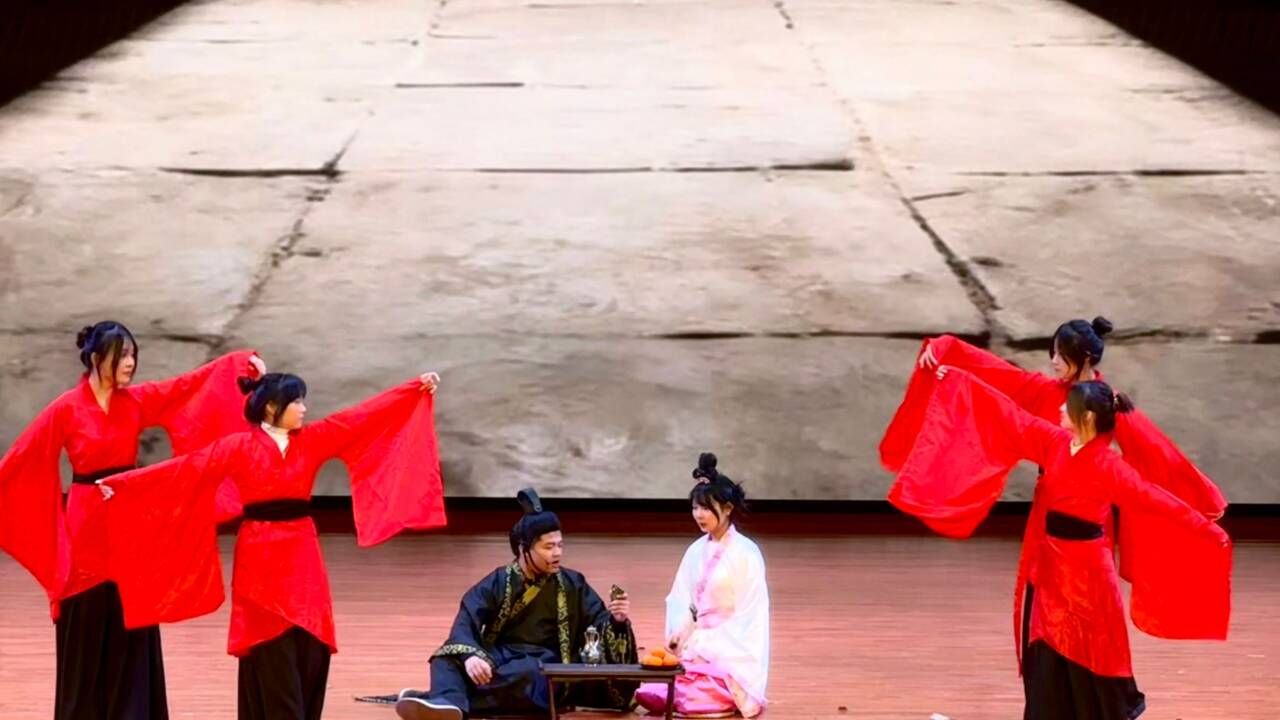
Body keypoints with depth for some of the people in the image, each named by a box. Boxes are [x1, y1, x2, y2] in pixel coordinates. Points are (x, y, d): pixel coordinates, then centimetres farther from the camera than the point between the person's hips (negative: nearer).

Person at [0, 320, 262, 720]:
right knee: (87, 631, 3)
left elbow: (194, 381, 2)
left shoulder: (139, 400, 3)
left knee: (133, 631, 6)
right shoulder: (66, 409, -10)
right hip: (87, 525, -4)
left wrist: (243, 361, -7)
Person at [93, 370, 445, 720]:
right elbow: (188, 468, -8)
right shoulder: (239, 446, -4)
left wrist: (417, 388, 6)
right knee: (272, 656, -2)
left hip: (303, 557, 4)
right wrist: (121, 484, -13)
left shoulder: (313, 440, 7)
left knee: (310, 649, 3)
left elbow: (366, 416, 7)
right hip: (260, 558, -4)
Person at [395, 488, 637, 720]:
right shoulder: (498, 582, 7)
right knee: (448, 657, -26)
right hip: (498, 658, 2)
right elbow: (466, 622, -7)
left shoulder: (573, 584, 10)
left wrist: (616, 621, -18)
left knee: (526, 674, -38)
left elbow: (600, 623, 8)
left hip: (545, 666, -2)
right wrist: (469, 655, -29)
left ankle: (447, 700, -51)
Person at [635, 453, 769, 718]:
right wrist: (679, 633, -11)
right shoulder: (696, 551, 9)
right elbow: (680, 600, 9)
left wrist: (704, 643, -14)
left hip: (730, 653, -5)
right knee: (647, 694, -20)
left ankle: (732, 695, 1)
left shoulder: (745, 553, -9)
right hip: (696, 647, 5)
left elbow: (747, 616, -11)